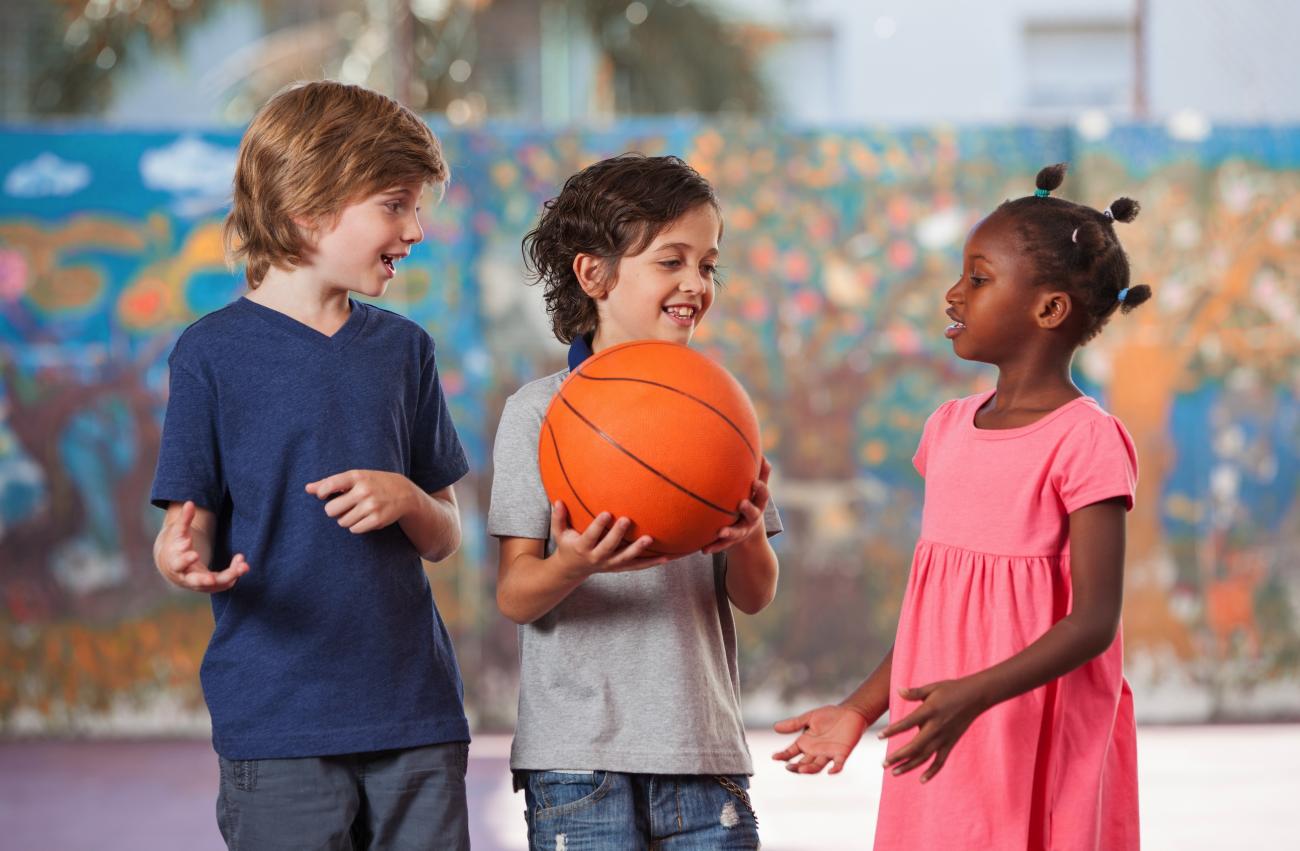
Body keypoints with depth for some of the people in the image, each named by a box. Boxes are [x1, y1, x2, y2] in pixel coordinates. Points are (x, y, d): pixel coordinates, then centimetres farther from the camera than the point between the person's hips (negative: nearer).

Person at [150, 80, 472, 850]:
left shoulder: (403, 349, 12)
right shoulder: (213, 352, -1)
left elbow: (445, 539, 14)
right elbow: (189, 528, -3)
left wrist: (406, 498, -8)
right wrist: (187, 561, -26)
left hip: (416, 710, 4)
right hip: (276, 722, -4)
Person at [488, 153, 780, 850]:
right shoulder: (541, 411, -2)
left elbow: (754, 597, 6)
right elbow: (515, 597, -6)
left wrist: (748, 536, -15)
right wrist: (572, 565, -27)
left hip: (704, 748, 4)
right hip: (580, 756, -3)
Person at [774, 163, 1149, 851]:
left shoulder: (1084, 440, -11)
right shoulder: (948, 428, 10)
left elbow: (1094, 621, -16)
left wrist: (972, 694, -27)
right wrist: (860, 709, 16)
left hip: (1036, 746, -6)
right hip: (944, 741, 6)